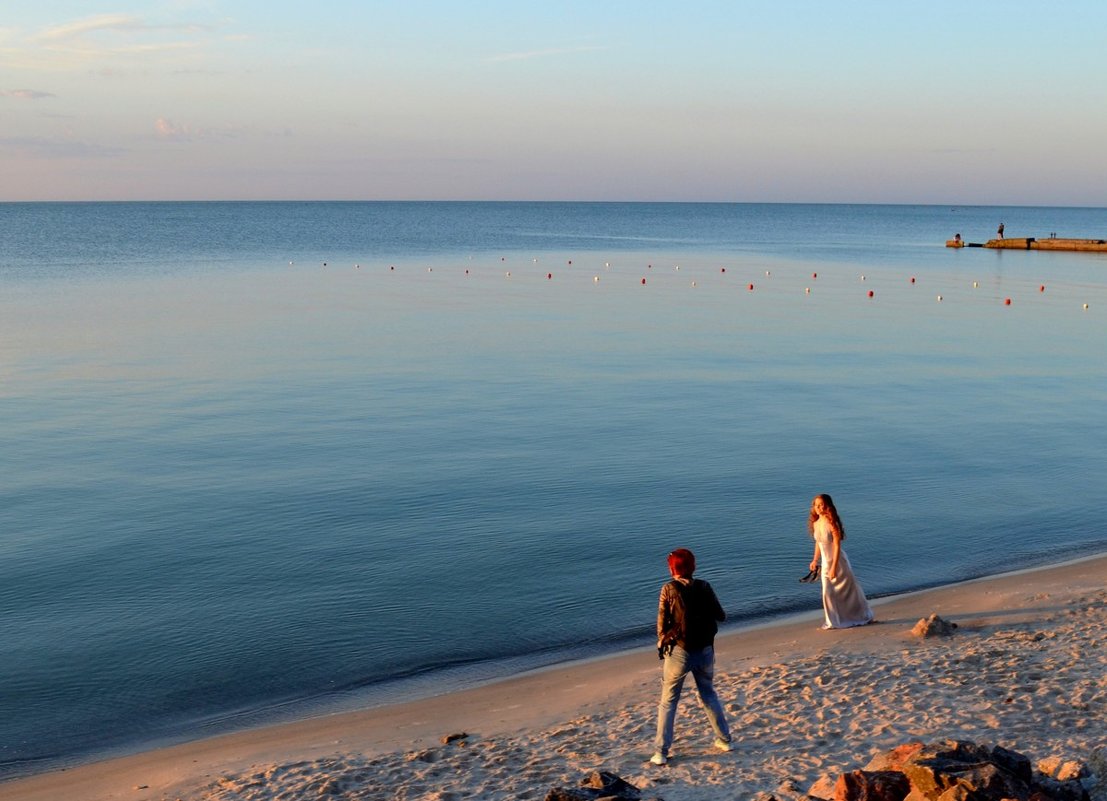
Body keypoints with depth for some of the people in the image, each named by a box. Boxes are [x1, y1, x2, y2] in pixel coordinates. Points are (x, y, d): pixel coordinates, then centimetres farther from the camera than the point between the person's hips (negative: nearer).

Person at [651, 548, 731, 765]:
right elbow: (720, 616, 4)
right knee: (709, 695, 24)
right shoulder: (704, 587, -3)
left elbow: (662, 623, -8)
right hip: (704, 650, 3)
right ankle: (724, 739, 31)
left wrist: (662, 644, 10)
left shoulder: (669, 589, -10)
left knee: (668, 701, 6)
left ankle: (661, 752, 3)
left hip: (678, 651, -3)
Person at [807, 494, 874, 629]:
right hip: (825, 562, 6)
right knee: (827, 592, 3)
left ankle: (863, 616, 28)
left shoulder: (831, 523, -21)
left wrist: (834, 567, -23)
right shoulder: (815, 524, -1)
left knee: (849, 590, 9)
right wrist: (815, 560, 16)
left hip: (838, 561, -6)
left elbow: (837, 546, -21)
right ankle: (833, 622, 17)